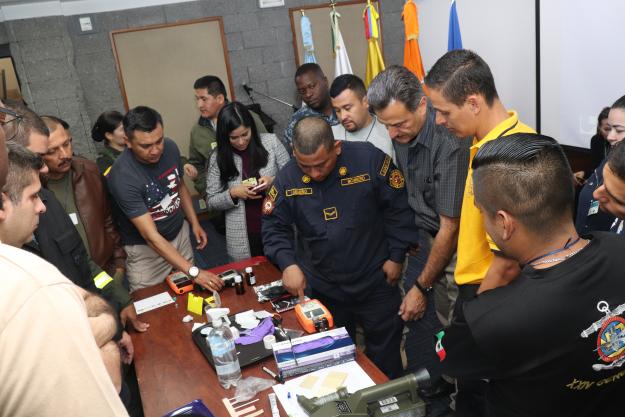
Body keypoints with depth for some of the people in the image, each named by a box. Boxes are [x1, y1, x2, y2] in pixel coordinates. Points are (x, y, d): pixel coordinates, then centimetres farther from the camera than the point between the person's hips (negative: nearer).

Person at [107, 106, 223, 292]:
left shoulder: (170, 148, -12)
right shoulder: (122, 177, -30)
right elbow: (151, 236, -31)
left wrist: (195, 223, 5)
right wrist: (194, 271, -35)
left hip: (179, 233, 5)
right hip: (145, 248, -5)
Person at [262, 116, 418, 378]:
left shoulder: (369, 160, -18)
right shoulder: (287, 179, -11)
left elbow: (399, 209, -9)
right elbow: (273, 227, -2)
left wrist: (396, 256, -6)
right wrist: (288, 263, -19)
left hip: (376, 281, -2)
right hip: (323, 287, 3)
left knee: (385, 353, 16)